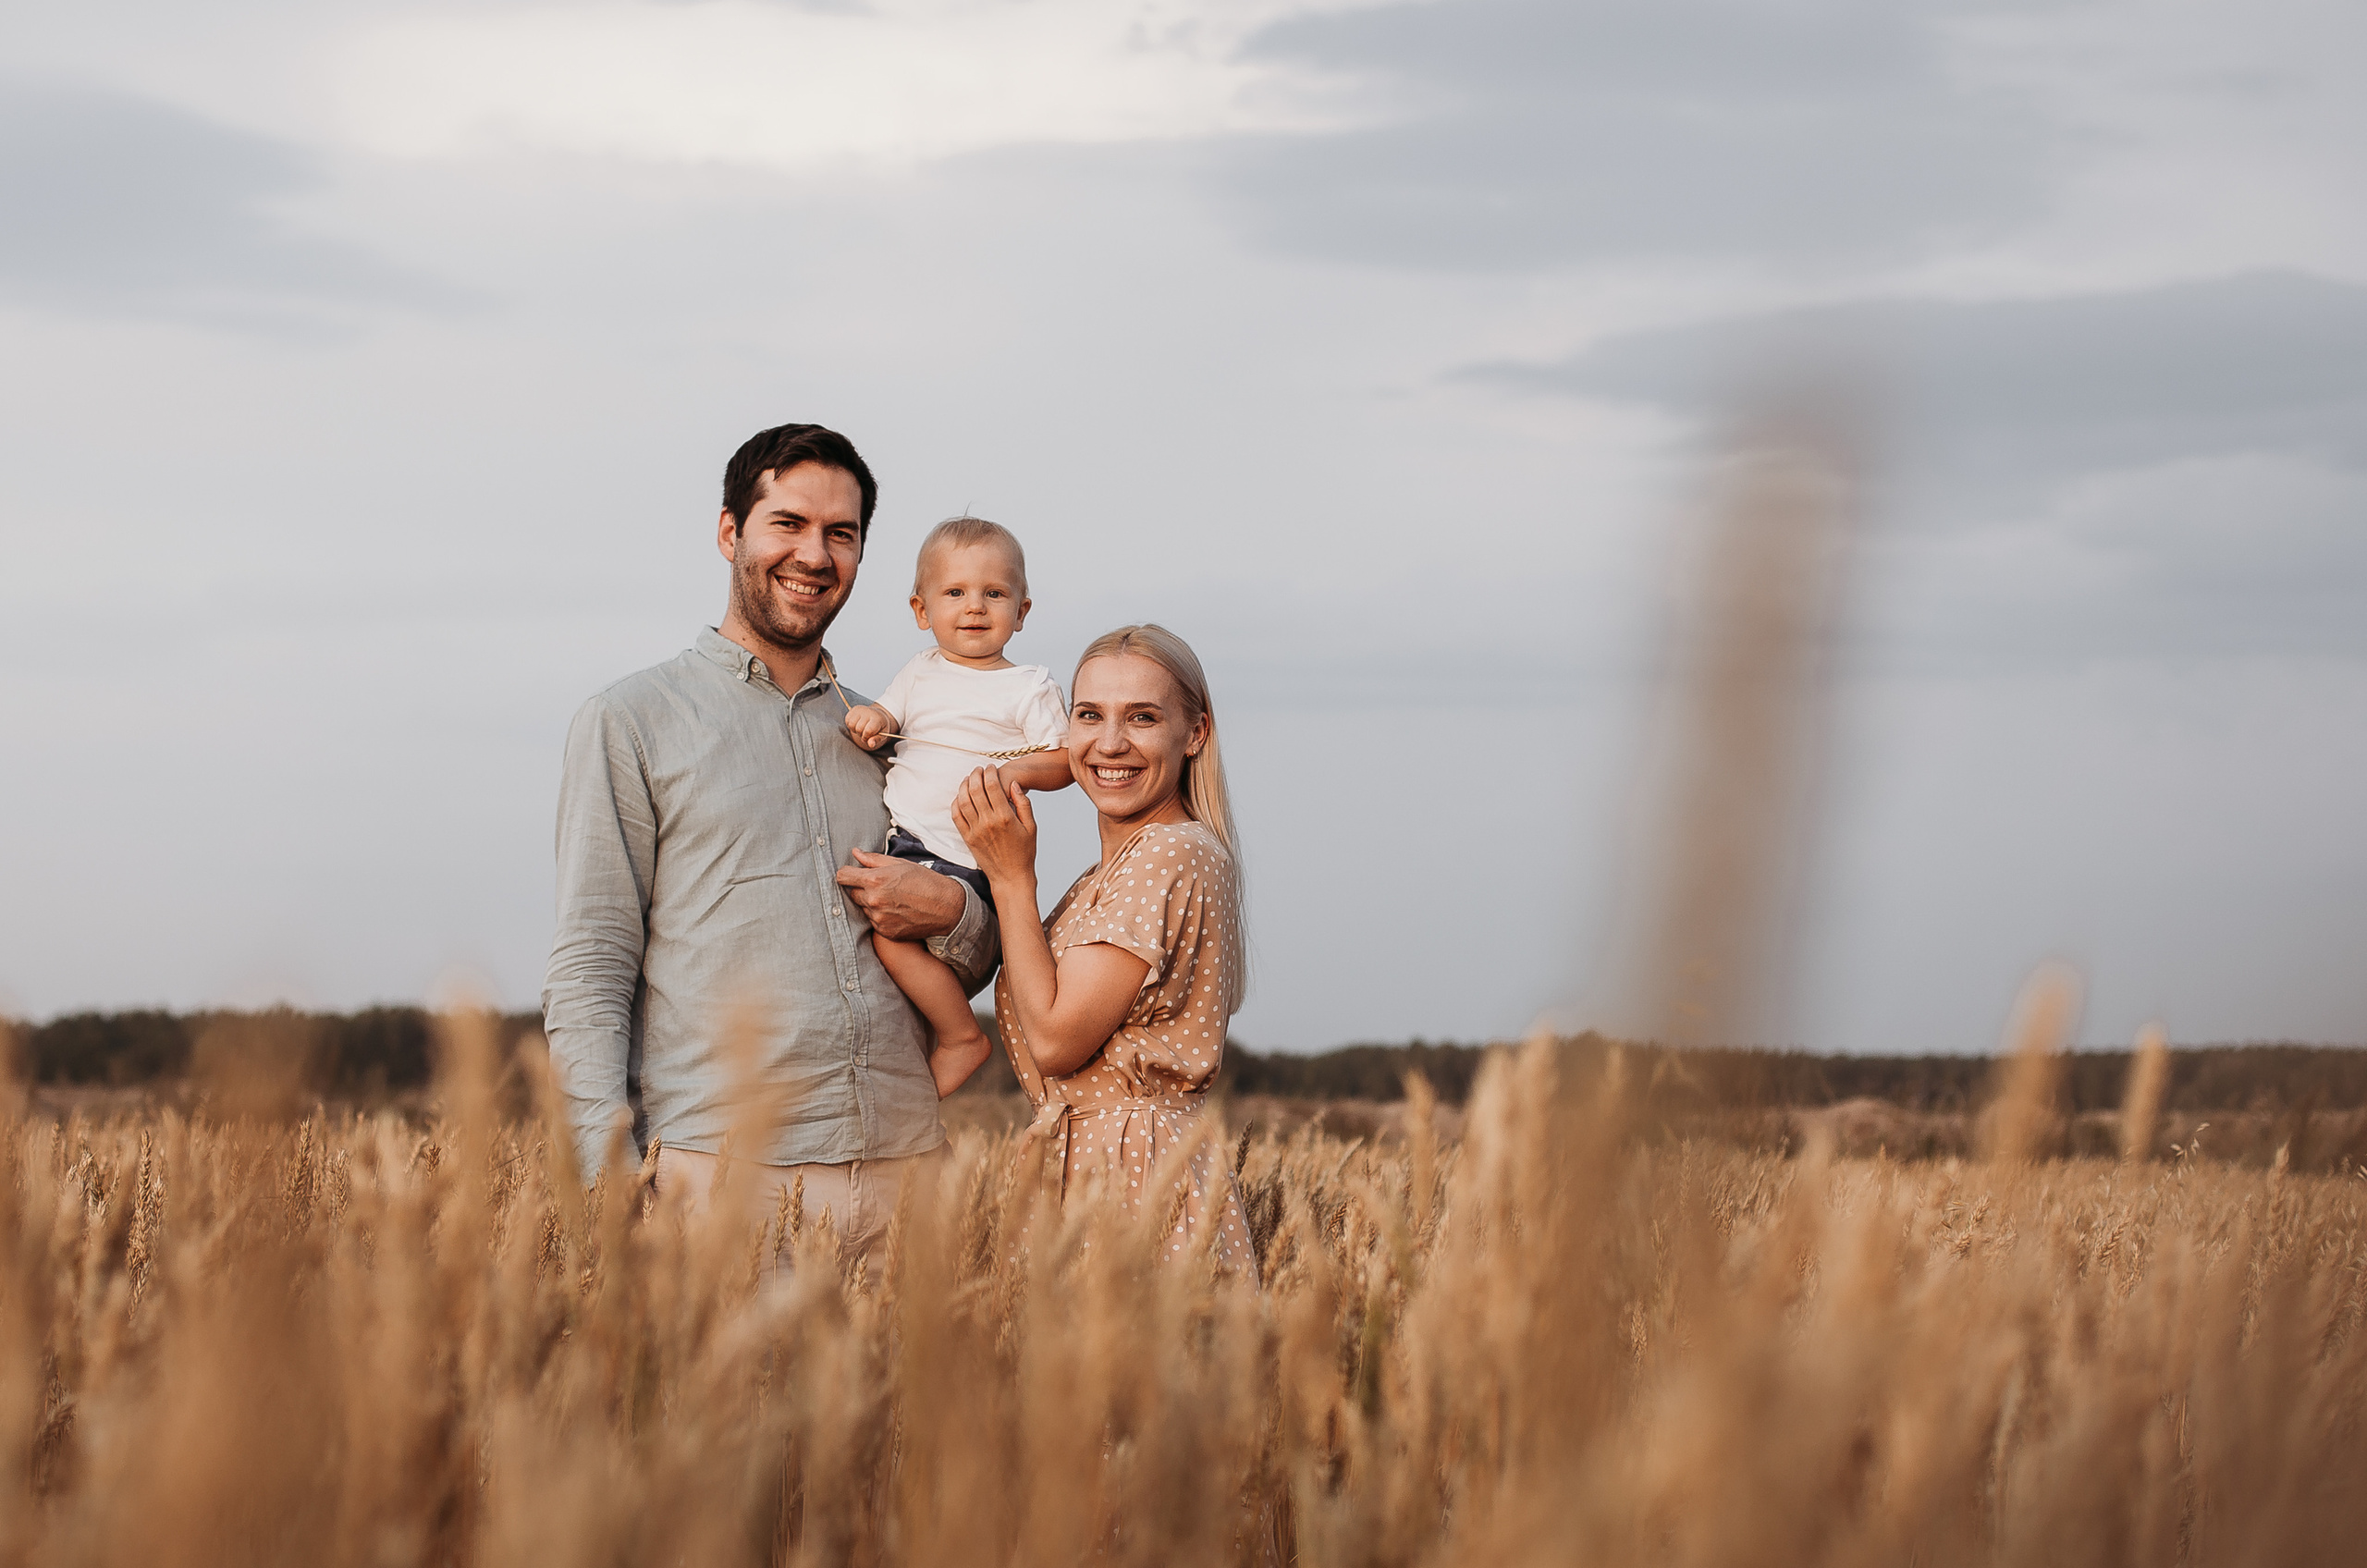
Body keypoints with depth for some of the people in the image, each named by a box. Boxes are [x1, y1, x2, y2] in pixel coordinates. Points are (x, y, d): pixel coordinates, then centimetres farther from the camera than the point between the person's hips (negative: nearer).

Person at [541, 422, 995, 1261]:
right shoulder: (631, 722, 5)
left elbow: (978, 965, 26)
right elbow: (589, 974, -1)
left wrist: (951, 912, 1)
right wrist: (610, 1179, -14)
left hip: (903, 1164, 5)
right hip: (724, 1163, -4)